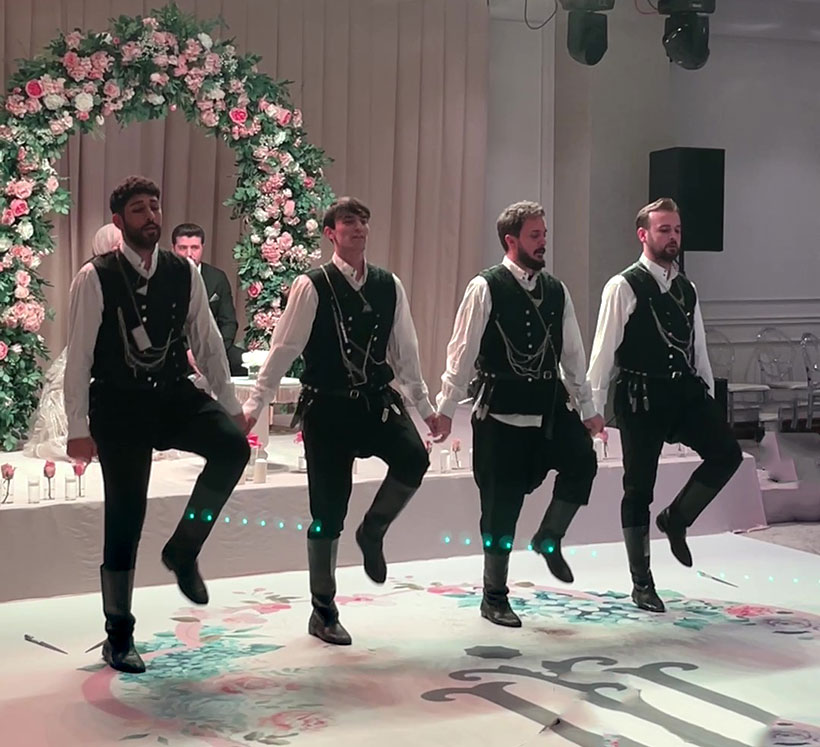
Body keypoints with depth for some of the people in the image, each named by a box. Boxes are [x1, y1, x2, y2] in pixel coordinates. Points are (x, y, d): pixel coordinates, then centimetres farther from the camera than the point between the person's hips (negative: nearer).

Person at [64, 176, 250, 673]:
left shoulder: (184, 273, 4)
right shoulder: (96, 278, -7)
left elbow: (207, 340, 10)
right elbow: (79, 356, -6)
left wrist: (230, 404, 7)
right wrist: (79, 427, -8)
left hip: (176, 396, 3)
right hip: (120, 406, -3)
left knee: (233, 445, -25)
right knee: (125, 519, 2)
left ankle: (184, 549, -2)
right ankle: (119, 636, 19)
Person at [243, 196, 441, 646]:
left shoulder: (389, 286, 5)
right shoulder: (312, 287, -7)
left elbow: (404, 350, 12)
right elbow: (283, 349, -7)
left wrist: (424, 405, 14)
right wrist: (254, 405, -10)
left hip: (378, 401, 3)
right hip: (327, 407, -3)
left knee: (413, 459, -26)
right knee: (328, 512, 2)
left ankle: (372, 531, 6)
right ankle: (323, 612, 21)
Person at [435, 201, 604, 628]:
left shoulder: (556, 291, 8)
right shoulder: (486, 288, -7)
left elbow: (572, 353, 13)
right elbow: (463, 351, -8)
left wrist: (587, 408, 13)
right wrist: (445, 409, -10)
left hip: (549, 408, 5)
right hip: (501, 412, -5)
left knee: (583, 461, -18)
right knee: (501, 503, 2)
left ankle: (549, 538, 9)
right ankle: (494, 597, 18)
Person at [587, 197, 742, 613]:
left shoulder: (686, 289, 13)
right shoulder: (624, 287, -6)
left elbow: (698, 348, 17)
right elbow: (603, 352, -8)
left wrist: (708, 399, 13)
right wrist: (593, 410, -10)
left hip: (685, 391, 5)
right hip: (641, 396, -5)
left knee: (726, 453, -15)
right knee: (639, 488, 3)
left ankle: (676, 518, 10)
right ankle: (642, 583, 16)